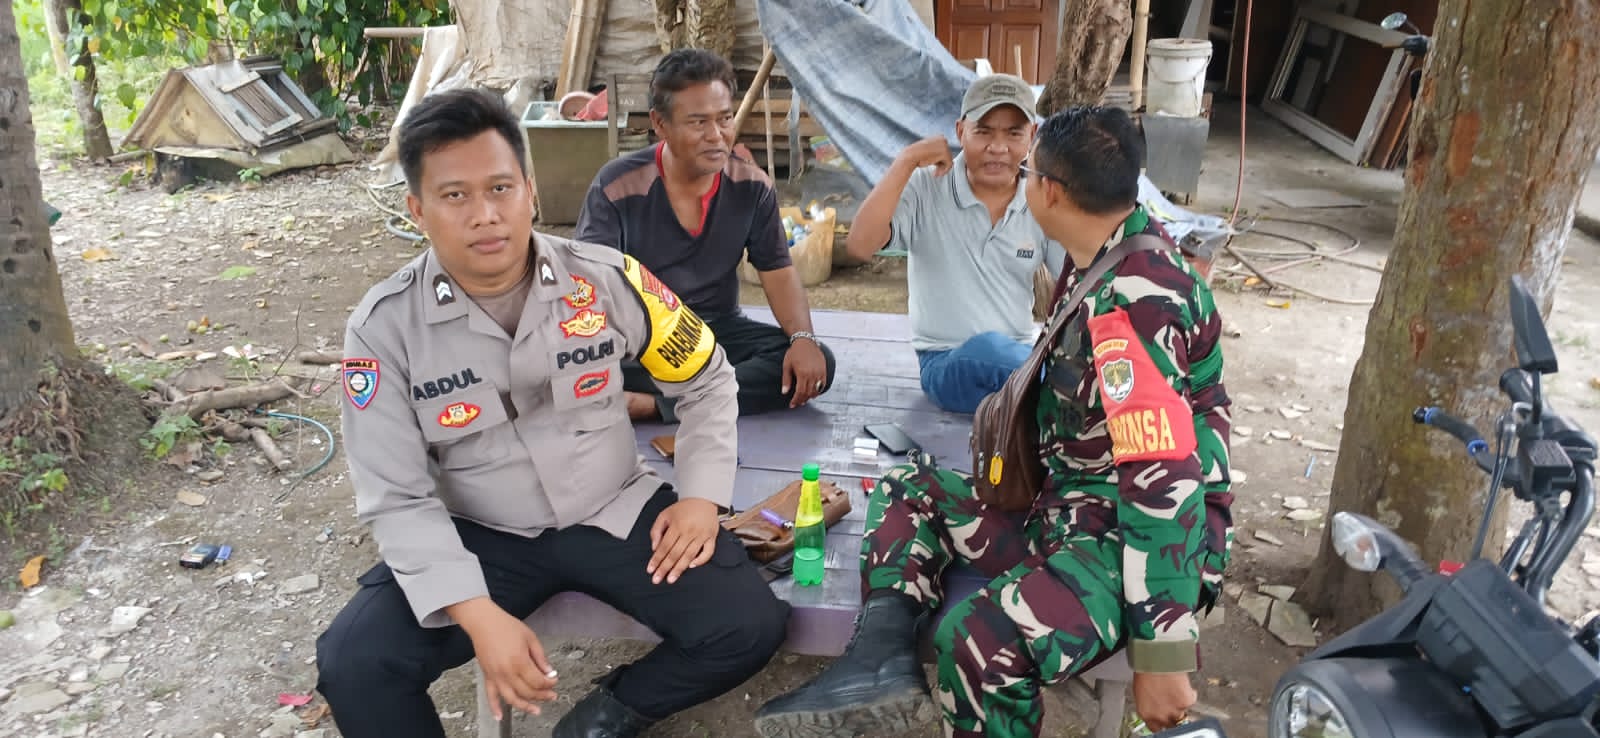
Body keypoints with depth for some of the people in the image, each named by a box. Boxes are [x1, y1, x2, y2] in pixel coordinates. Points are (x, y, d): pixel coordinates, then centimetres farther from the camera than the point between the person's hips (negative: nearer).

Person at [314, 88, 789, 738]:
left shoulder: (606, 279, -12)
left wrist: (701, 495, -8)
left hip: (616, 510, 1)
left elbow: (707, 380, 3)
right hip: (481, 536, 0)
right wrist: (478, 613, -25)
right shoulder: (384, 328, -13)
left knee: (749, 627, -15)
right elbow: (398, 500, -13)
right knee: (352, 665, -21)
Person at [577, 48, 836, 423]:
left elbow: (778, 272, 1)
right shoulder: (616, 187, -11)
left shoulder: (752, 186, -3)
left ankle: (654, 405, -29)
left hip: (719, 329, 4)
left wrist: (803, 337, -19)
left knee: (815, 366, -22)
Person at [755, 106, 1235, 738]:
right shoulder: (1126, 251, 5)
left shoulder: (1128, 306, -24)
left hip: (1137, 535, -10)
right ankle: (883, 656, -12)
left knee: (980, 638, -36)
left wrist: (1161, 655, -27)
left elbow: (1165, 486, -28)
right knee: (907, 491, 11)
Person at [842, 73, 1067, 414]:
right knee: (987, 349, -37)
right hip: (947, 362, -2)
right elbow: (859, 246, -22)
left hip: (1021, 357, 2)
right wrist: (908, 160, -21)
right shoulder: (925, 189, -8)